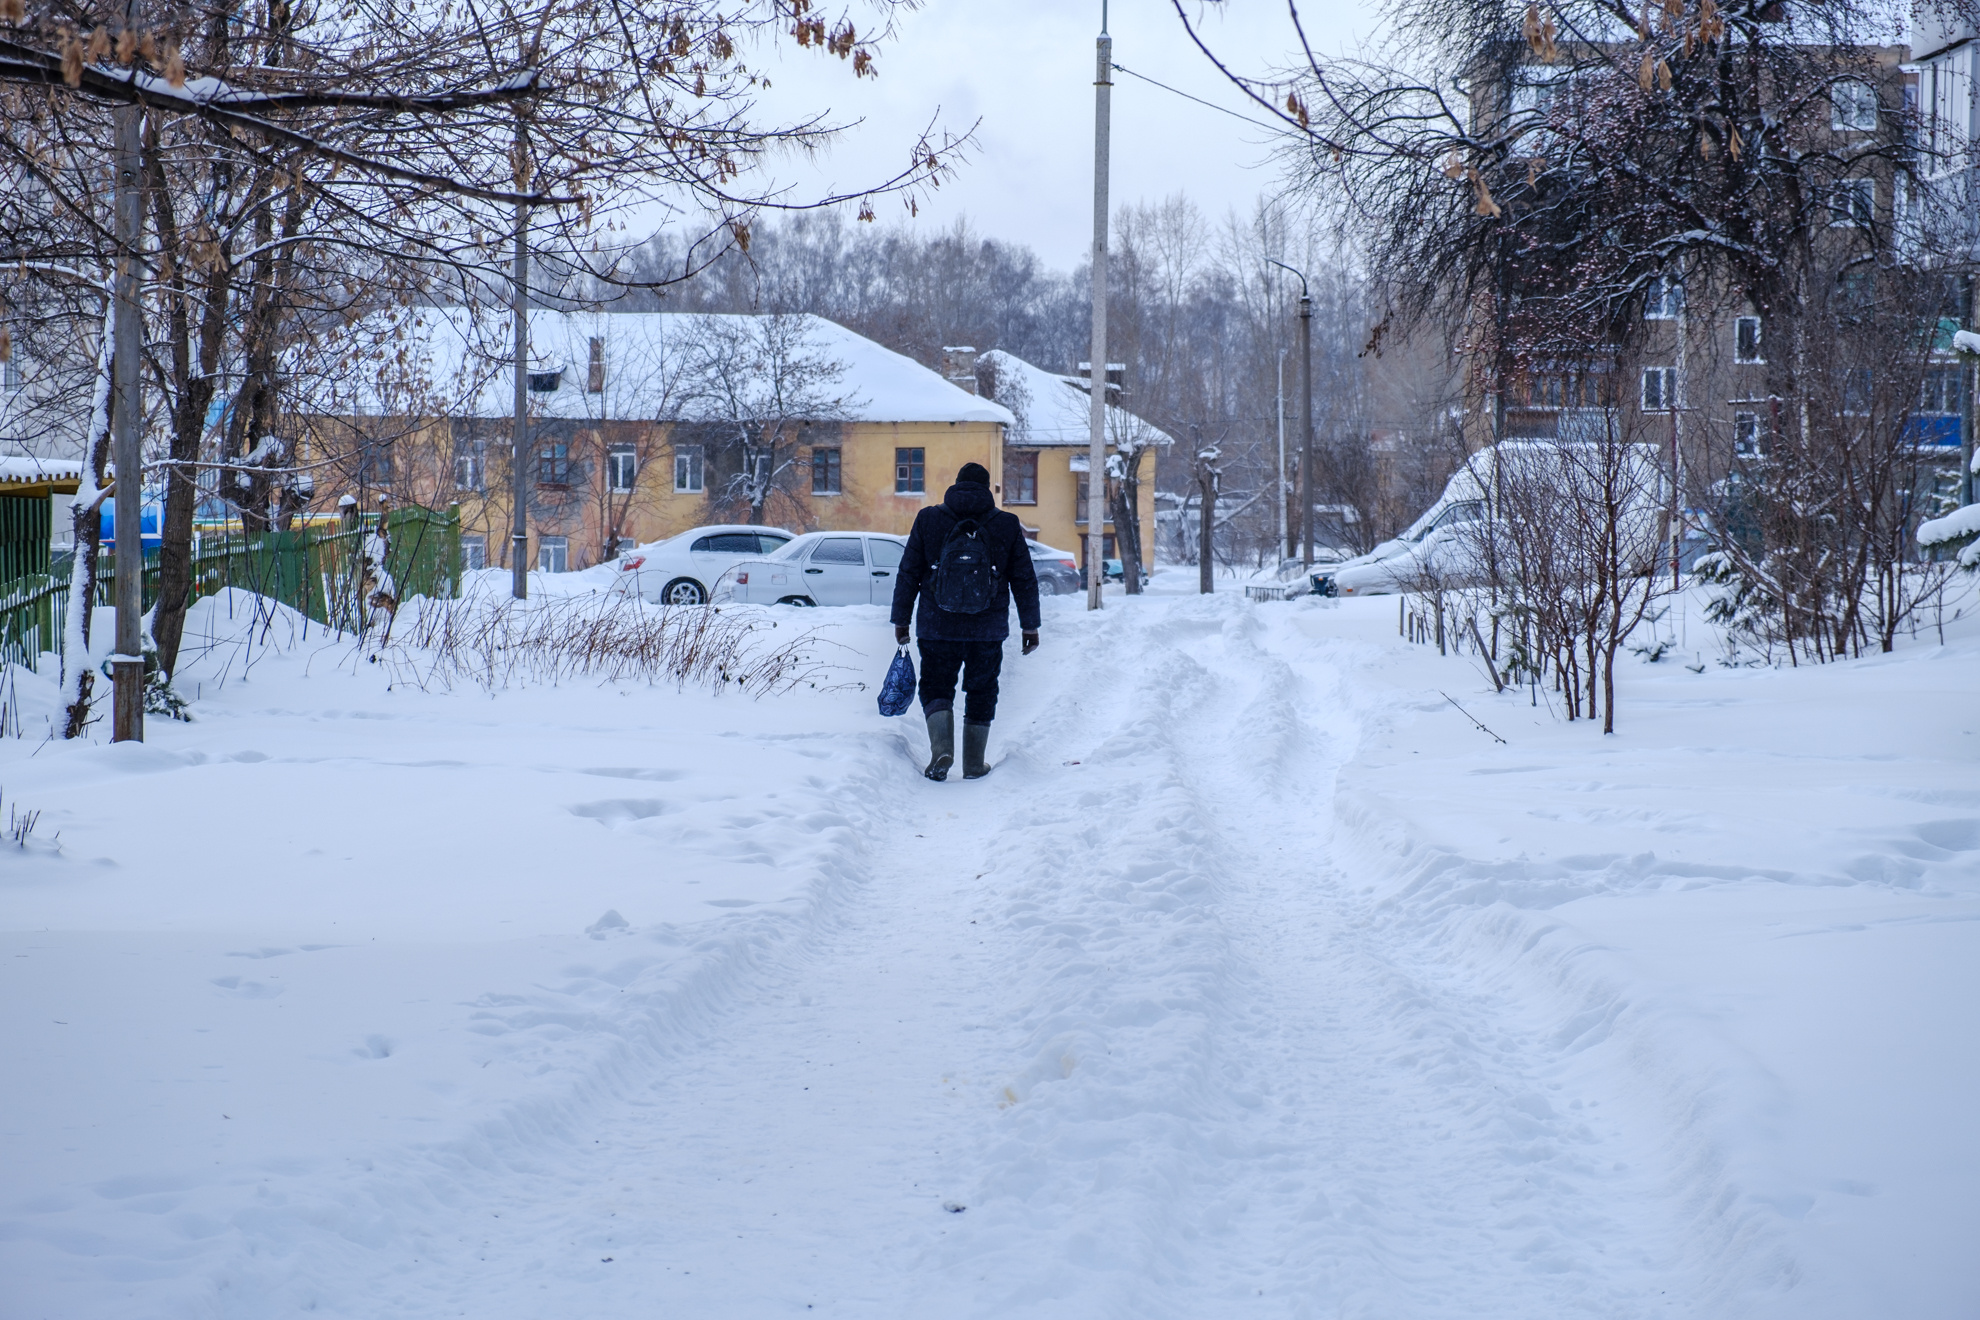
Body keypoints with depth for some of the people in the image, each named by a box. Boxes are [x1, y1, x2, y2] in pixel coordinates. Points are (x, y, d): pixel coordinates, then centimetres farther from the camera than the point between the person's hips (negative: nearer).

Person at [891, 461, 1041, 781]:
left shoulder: (928, 519, 1)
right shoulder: (1007, 525, 2)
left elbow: (908, 574, 2)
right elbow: (1025, 580, 4)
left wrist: (901, 619, 9)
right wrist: (1030, 625, 11)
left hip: (937, 626, 0)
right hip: (988, 629, 1)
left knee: (936, 687, 11)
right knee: (981, 693, 13)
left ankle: (941, 748, -11)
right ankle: (974, 763, 14)